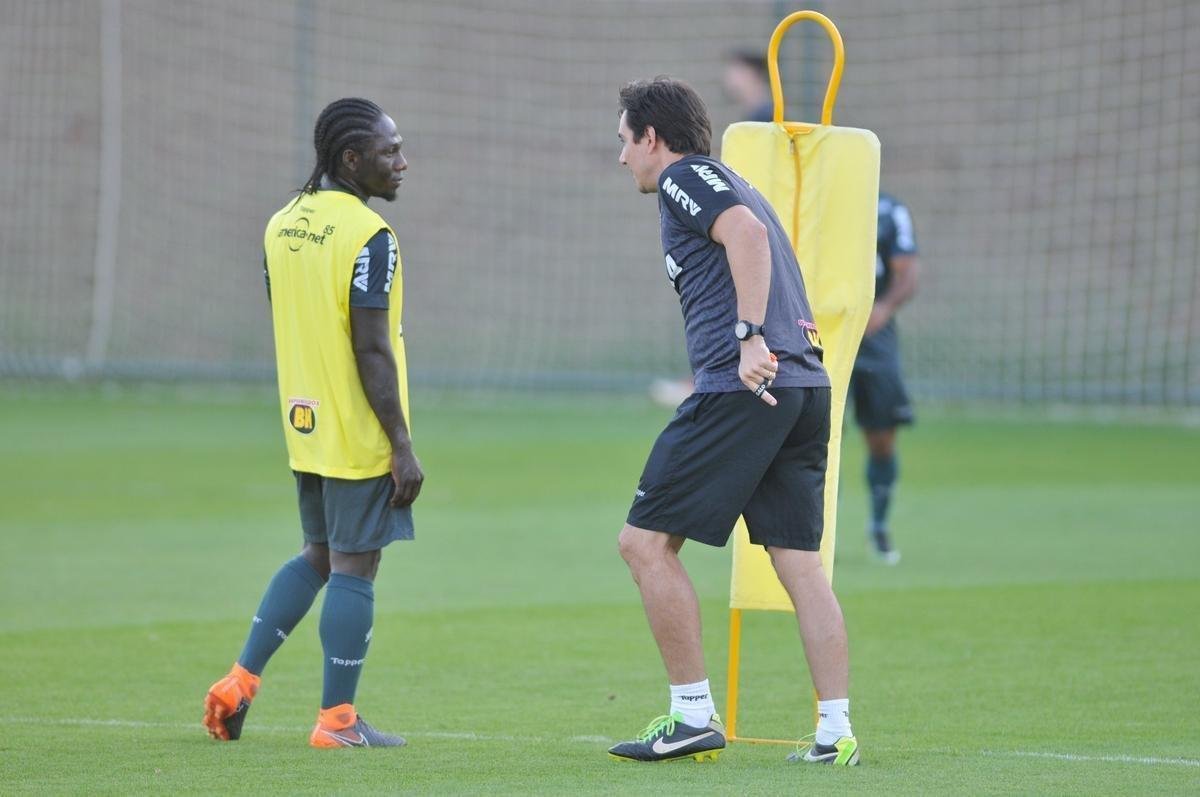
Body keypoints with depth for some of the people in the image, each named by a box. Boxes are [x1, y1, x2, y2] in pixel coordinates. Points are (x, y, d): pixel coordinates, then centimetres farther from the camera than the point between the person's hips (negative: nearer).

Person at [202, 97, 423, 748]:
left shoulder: (282, 226, 9)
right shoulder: (368, 236, -16)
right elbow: (371, 350, -19)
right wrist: (403, 446, -16)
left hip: (304, 427, 8)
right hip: (360, 437, -8)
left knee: (317, 556, 20)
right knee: (354, 567, 0)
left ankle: (239, 683, 14)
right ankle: (337, 722, 4)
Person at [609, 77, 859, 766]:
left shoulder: (685, 178, 0)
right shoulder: (729, 184, 27)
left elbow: (747, 233, -17)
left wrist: (750, 338, -22)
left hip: (743, 389, -9)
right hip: (806, 387, 9)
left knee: (646, 541, -1)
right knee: (801, 561, 6)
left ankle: (694, 716, -2)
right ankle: (836, 731, 1)